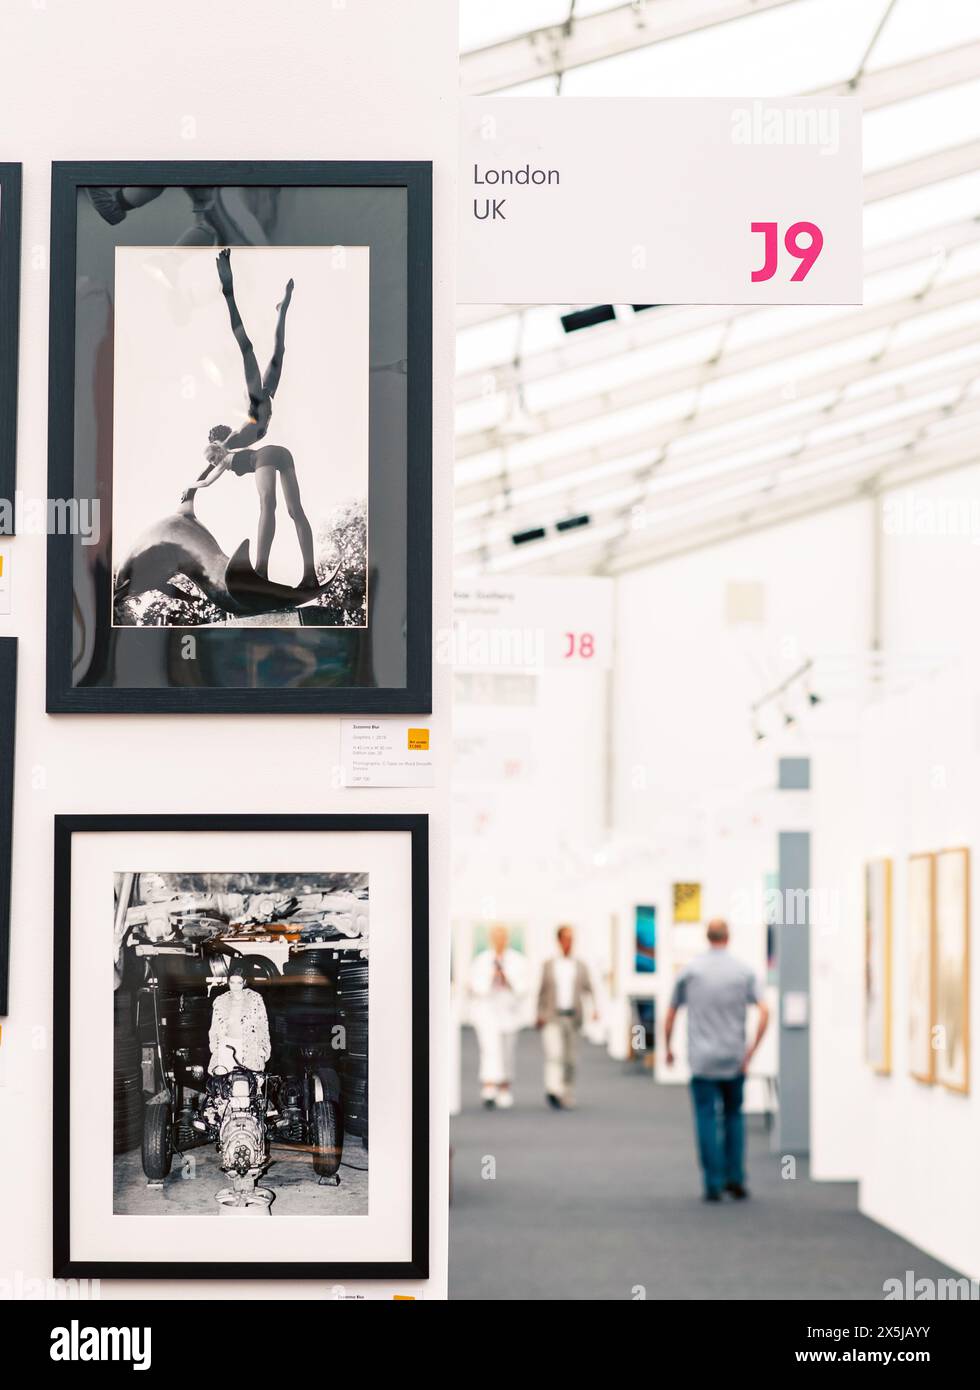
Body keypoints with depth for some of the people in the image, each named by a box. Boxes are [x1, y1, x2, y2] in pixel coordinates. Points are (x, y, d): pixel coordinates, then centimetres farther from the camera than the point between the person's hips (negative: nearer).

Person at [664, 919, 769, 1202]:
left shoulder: (690, 971, 0)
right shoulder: (744, 972, 1)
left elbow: (670, 1015, 4)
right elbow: (764, 1012, -8)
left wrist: (668, 1049, 17)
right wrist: (751, 1051, -3)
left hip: (702, 1059, -1)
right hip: (734, 1059, 1)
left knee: (706, 1119, 2)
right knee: (733, 1116, 16)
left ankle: (714, 1184, -2)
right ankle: (735, 1177, 9)